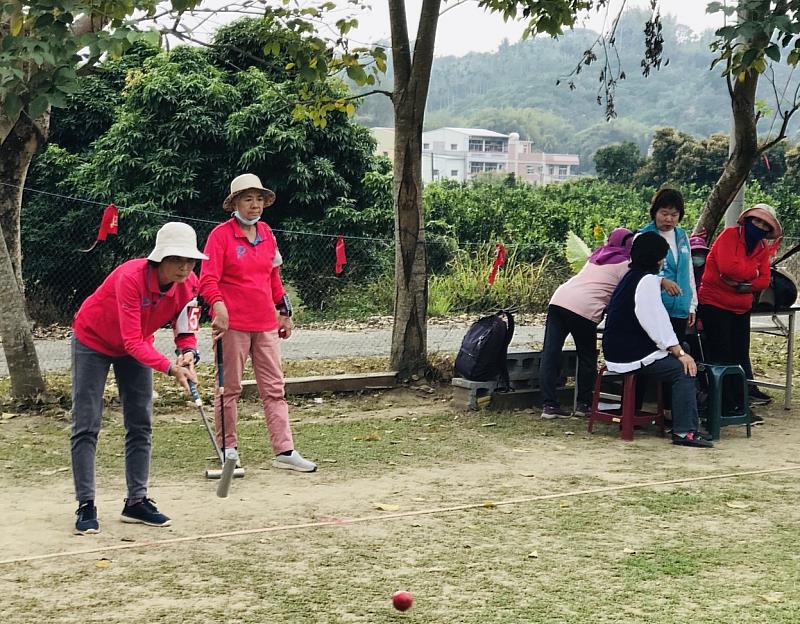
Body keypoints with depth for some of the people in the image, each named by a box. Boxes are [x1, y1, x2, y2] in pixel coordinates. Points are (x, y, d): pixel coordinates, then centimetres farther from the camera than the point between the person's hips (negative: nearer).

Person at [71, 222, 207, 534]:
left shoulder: (188, 285, -20)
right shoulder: (131, 277, -37)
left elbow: (186, 333, -13)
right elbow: (133, 342, -40)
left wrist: (188, 354, -36)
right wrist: (170, 368, -50)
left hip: (137, 345, 6)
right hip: (93, 341, -6)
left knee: (141, 425, 4)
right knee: (86, 426, -7)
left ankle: (137, 501, 11)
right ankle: (86, 506, -3)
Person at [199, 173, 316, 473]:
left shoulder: (266, 233, 13)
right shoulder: (220, 235, -5)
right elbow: (208, 280, -13)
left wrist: (284, 311, 20)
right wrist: (218, 307, -29)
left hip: (266, 324, 6)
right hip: (233, 324, -6)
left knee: (274, 388, 3)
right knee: (230, 389, 3)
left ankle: (284, 451, 5)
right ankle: (228, 450, 14)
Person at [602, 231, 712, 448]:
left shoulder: (632, 276, 20)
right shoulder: (647, 280, -13)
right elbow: (657, 322, -18)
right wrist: (679, 352, -17)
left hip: (620, 350, 11)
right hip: (633, 356, -11)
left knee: (682, 354, 16)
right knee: (683, 369, -17)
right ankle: (684, 431, -22)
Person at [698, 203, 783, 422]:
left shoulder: (763, 249, 9)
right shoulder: (729, 235, -11)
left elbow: (764, 281, -3)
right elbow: (728, 267, -25)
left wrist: (742, 285, -19)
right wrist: (753, 272, -10)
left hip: (741, 309, 7)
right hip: (715, 305, -7)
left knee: (740, 357, 10)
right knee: (721, 357, -2)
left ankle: (741, 405, 17)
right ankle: (725, 406, 3)